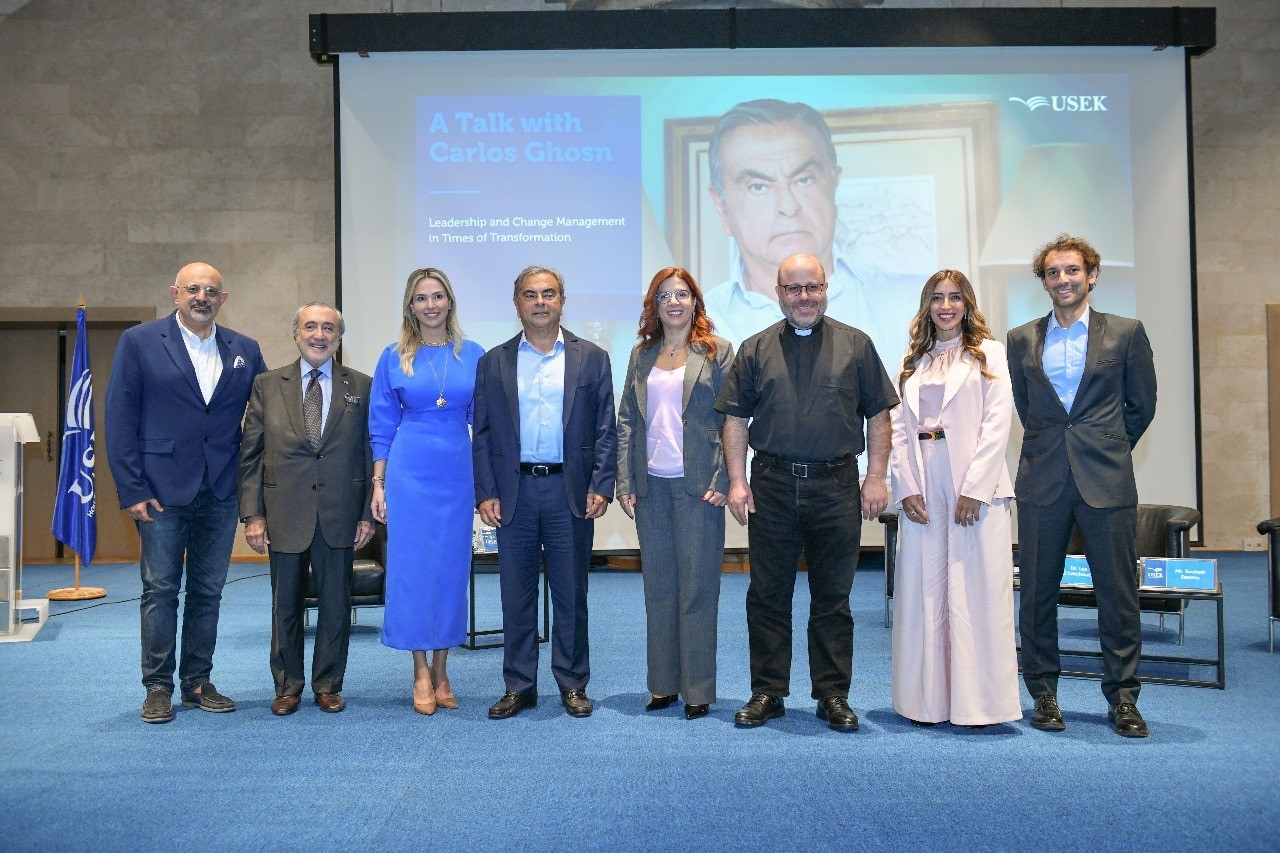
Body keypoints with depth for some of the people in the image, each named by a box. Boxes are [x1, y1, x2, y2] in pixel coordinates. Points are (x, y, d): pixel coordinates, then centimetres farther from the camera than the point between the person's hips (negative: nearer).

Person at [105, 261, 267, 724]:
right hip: (163, 490, -3)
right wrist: (131, 490, -10)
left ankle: (198, 683, 21)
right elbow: (120, 420, -4)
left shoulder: (245, 350, 8)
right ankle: (158, 688, 16)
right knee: (160, 590, 4)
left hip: (221, 494, 3)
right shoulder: (138, 342, 0)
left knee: (208, 591, 10)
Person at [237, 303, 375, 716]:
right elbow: (250, 455, 4)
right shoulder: (267, 385, 6)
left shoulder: (361, 387, 5)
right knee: (285, 606, 10)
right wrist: (252, 514, -3)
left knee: (336, 605, 8)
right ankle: (287, 687, 25)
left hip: (339, 516, 0)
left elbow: (371, 454, 4)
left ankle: (328, 685, 23)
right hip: (285, 515, 0)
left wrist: (368, 514, -1)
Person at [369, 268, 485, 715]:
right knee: (412, 566, 1)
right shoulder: (394, 357, 3)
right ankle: (421, 674, 13)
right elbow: (382, 427, 5)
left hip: (457, 472, 1)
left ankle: (441, 670, 20)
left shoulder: (473, 355, 5)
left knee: (451, 567, 6)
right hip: (409, 472, -1)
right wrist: (378, 485, 0)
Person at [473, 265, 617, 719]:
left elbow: (606, 430, 3)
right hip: (513, 492, 1)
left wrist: (601, 487, -6)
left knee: (571, 594, 6)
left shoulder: (592, 359, 6)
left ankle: (573, 685, 19)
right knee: (516, 594, 8)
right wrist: (485, 493, -3)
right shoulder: (493, 363, 8)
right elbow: (482, 435, 6)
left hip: (571, 492, -1)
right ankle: (519, 686, 20)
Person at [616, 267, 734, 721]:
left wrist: (723, 480, -11)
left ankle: (697, 689, 11)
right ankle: (663, 684, 20)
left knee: (697, 586, 1)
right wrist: (625, 483, 3)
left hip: (698, 486, -4)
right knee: (658, 586, 9)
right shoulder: (641, 355, 13)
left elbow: (732, 420, -3)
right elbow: (626, 421, 11)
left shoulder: (716, 351, 2)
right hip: (651, 486, 4)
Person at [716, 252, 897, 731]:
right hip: (772, 486, 1)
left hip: (836, 486, 0)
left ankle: (833, 696, 18)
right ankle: (767, 692, 18)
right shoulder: (755, 350, 9)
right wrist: (737, 481, -2)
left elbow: (879, 416, 7)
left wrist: (876, 477, -1)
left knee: (833, 598, 6)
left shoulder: (856, 346, 8)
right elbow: (736, 420, 7)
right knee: (768, 595, 6)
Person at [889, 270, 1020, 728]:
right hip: (922, 490, 4)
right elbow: (897, 428, 10)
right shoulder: (912, 362, 17)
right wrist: (907, 487, -2)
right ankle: (927, 700, 11)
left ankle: (977, 701, 6)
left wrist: (974, 489, -13)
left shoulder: (988, 353, 6)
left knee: (973, 592, -3)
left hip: (975, 487, -3)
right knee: (922, 592, 3)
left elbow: (997, 424, -4)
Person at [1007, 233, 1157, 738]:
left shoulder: (1126, 333, 4)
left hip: (1107, 482, -1)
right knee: (1038, 592, 5)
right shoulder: (1021, 340, 8)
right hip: (1042, 483, 2)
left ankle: (1122, 698, 17)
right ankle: (1043, 694, 18)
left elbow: (1142, 404, 10)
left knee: (1118, 592, 4)